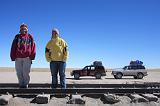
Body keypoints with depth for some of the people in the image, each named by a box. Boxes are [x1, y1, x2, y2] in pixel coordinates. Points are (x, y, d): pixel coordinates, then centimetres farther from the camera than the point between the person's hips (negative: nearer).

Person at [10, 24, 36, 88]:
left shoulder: (30, 37, 11)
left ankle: (26, 84, 5)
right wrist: (13, 57, 1)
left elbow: (33, 46, 4)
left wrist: (32, 56, -5)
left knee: (26, 73, -4)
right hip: (18, 58, 2)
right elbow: (13, 47, 10)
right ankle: (21, 84, 14)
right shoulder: (17, 37, 14)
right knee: (19, 73, 4)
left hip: (27, 58, -2)